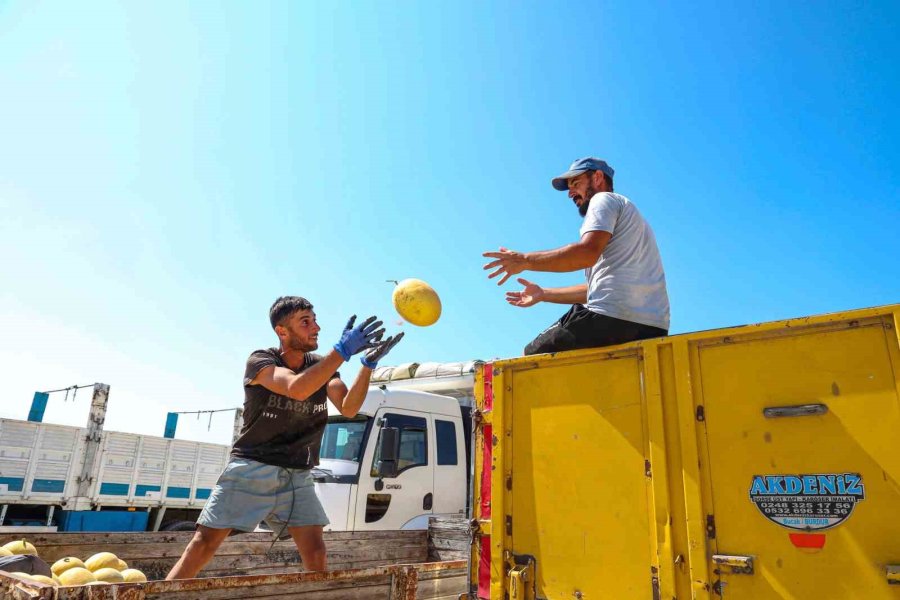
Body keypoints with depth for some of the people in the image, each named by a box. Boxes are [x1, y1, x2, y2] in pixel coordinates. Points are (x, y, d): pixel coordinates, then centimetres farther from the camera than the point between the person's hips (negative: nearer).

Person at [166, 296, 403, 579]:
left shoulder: (323, 367, 4)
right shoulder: (260, 361, -10)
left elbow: (348, 408, -11)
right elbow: (297, 389, -31)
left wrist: (368, 364, -27)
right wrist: (343, 350, -37)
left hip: (296, 476, 4)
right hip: (251, 468, -3)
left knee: (315, 552, -5)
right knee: (204, 544, -4)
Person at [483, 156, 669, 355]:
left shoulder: (604, 199, 4)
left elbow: (587, 253, -17)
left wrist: (525, 260, -10)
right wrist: (544, 294, 29)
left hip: (612, 318, -9)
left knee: (532, 356, 3)